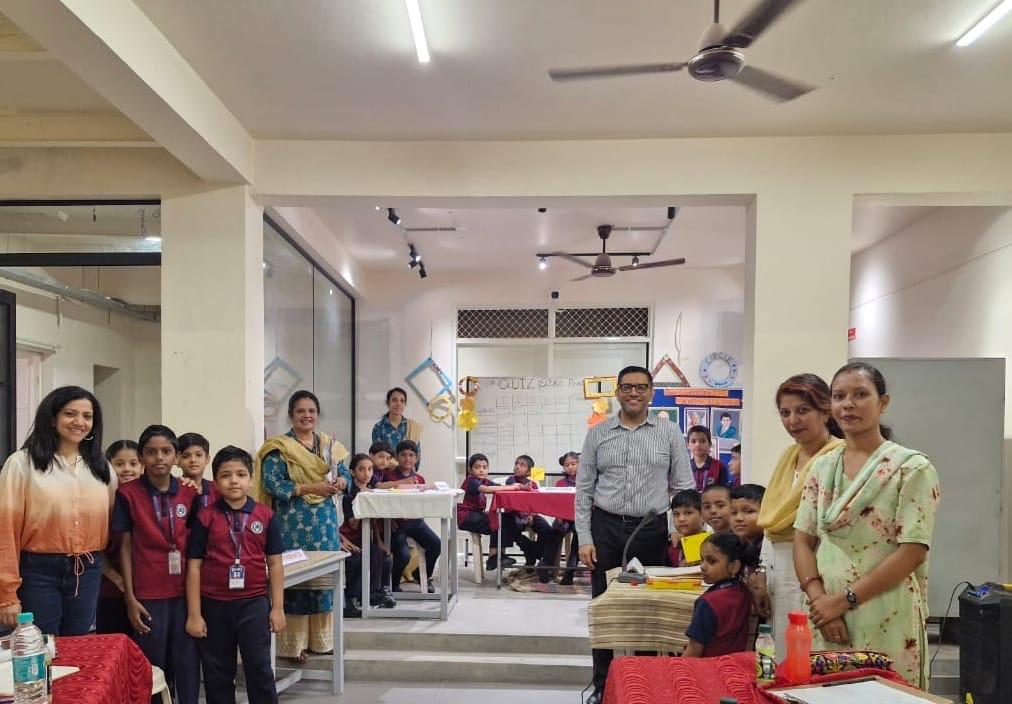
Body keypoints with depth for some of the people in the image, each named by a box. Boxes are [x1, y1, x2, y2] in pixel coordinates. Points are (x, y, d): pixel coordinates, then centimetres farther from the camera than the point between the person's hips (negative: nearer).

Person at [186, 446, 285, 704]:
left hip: (254, 603, 0)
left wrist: (277, 608, 0)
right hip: (214, 605, 0)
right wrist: (194, 614, -4)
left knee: (259, 669, 3)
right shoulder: (205, 517, -3)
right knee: (217, 673, 12)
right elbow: (194, 567, -2)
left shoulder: (265, 516, -1)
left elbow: (275, 564, 3)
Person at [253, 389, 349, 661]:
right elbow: (272, 484, -15)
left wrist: (340, 482, -10)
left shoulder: (329, 443, 11)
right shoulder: (279, 448, -6)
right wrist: (309, 488, -19)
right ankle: (292, 644, 4)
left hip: (325, 520, 6)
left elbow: (344, 472, 14)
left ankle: (321, 638, 20)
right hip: (293, 523, -6)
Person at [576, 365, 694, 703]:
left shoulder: (669, 433, 3)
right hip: (606, 529, 1)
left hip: (652, 530, 0)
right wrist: (585, 539, -1)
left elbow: (684, 487, 4)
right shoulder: (597, 434, 5)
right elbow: (583, 490, 4)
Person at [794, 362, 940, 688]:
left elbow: (913, 551, -13)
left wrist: (844, 599, -15)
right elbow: (803, 540, 7)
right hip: (826, 616, 5)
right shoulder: (822, 467, 9)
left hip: (886, 623, -4)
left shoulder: (912, 468, -6)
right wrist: (819, 599, -9)